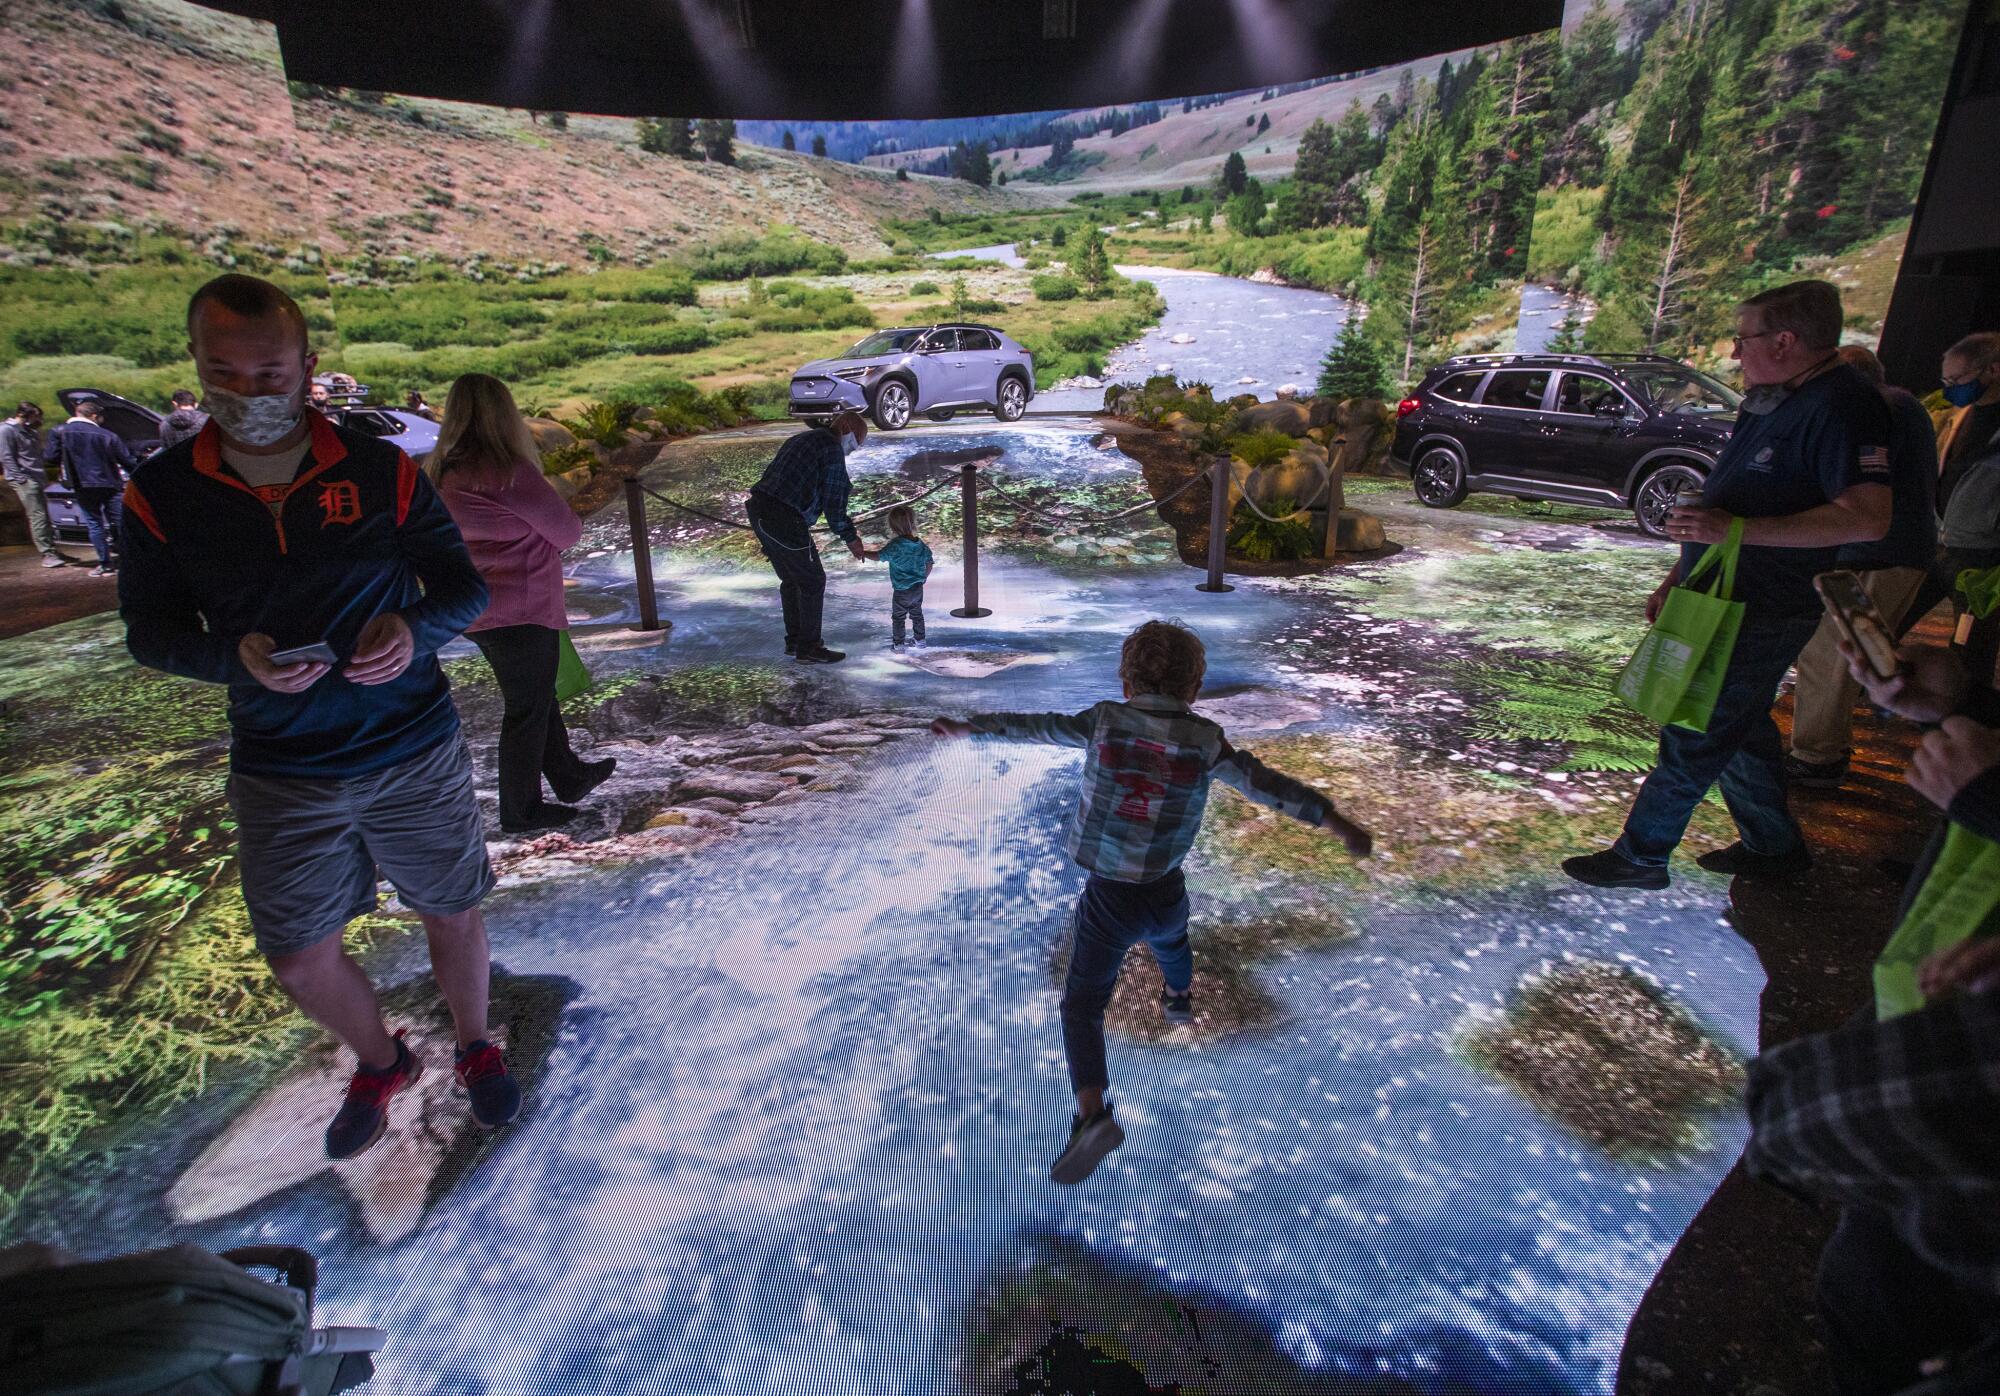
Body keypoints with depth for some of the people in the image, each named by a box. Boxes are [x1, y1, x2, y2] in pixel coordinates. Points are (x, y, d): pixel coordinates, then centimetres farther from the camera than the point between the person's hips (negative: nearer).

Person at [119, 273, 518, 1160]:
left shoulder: (382, 472, -7)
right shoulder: (162, 493, -3)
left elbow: (466, 588, -3)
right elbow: (149, 629, 1)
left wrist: (415, 628, -26)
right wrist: (236, 657, -21)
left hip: (415, 755, -1)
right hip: (281, 777, 2)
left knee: (452, 917, 12)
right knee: (301, 961, 10)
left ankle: (474, 1048, 40)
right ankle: (378, 1064, 41)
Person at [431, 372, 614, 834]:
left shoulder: (444, 473, 6)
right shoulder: (508, 471, -20)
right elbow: (567, 532, -13)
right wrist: (568, 517, 8)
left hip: (480, 613, 9)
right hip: (522, 610, -8)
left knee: (538, 695, 22)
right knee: (528, 709, 5)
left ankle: (569, 776, 38)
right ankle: (520, 811, 18)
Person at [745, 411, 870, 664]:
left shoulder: (803, 439, 24)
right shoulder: (832, 449, -6)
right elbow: (834, 501, -9)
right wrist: (850, 538, 1)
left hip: (760, 512, 9)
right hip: (785, 521, -9)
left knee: (792, 579, 21)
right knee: (813, 581, 3)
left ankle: (795, 639, 31)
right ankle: (808, 648, 11)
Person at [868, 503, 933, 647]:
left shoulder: (895, 544, -20)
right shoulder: (921, 544, -1)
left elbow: (879, 555, -18)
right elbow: (929, 565, 6)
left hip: (901, 591, -6)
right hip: (918, 588, 6)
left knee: (897, 617, 9)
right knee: (917, 614, 22)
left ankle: (898, 642, 13)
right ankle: (920, 639, 31)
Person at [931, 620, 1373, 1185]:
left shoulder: (1105, 721, -8)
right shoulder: (1204, 740, -8)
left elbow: (1033, 726, 1)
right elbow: (1269, 785, -5)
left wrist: (966, 726, 14)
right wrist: (1338, 822, 3)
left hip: (1108, 897, -3)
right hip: (1166, 893, 3)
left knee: (1081, 1007, 2)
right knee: (1170, 941, 37)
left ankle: (1092, 1112, -18)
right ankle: (1180, 1000, 66)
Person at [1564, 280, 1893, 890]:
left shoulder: (1840, 406, -19)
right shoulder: (1771, 402, 13)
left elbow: (1868, 518, -28)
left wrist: (1735, 529, -32)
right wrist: (1677, 579, 19)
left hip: (1765, 614, -10)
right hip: (1724, 600, 10)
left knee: (1694, 737, -3)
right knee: (1739, 726, 19)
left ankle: (1641, 855, 9)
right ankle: (1774, 845, 35)